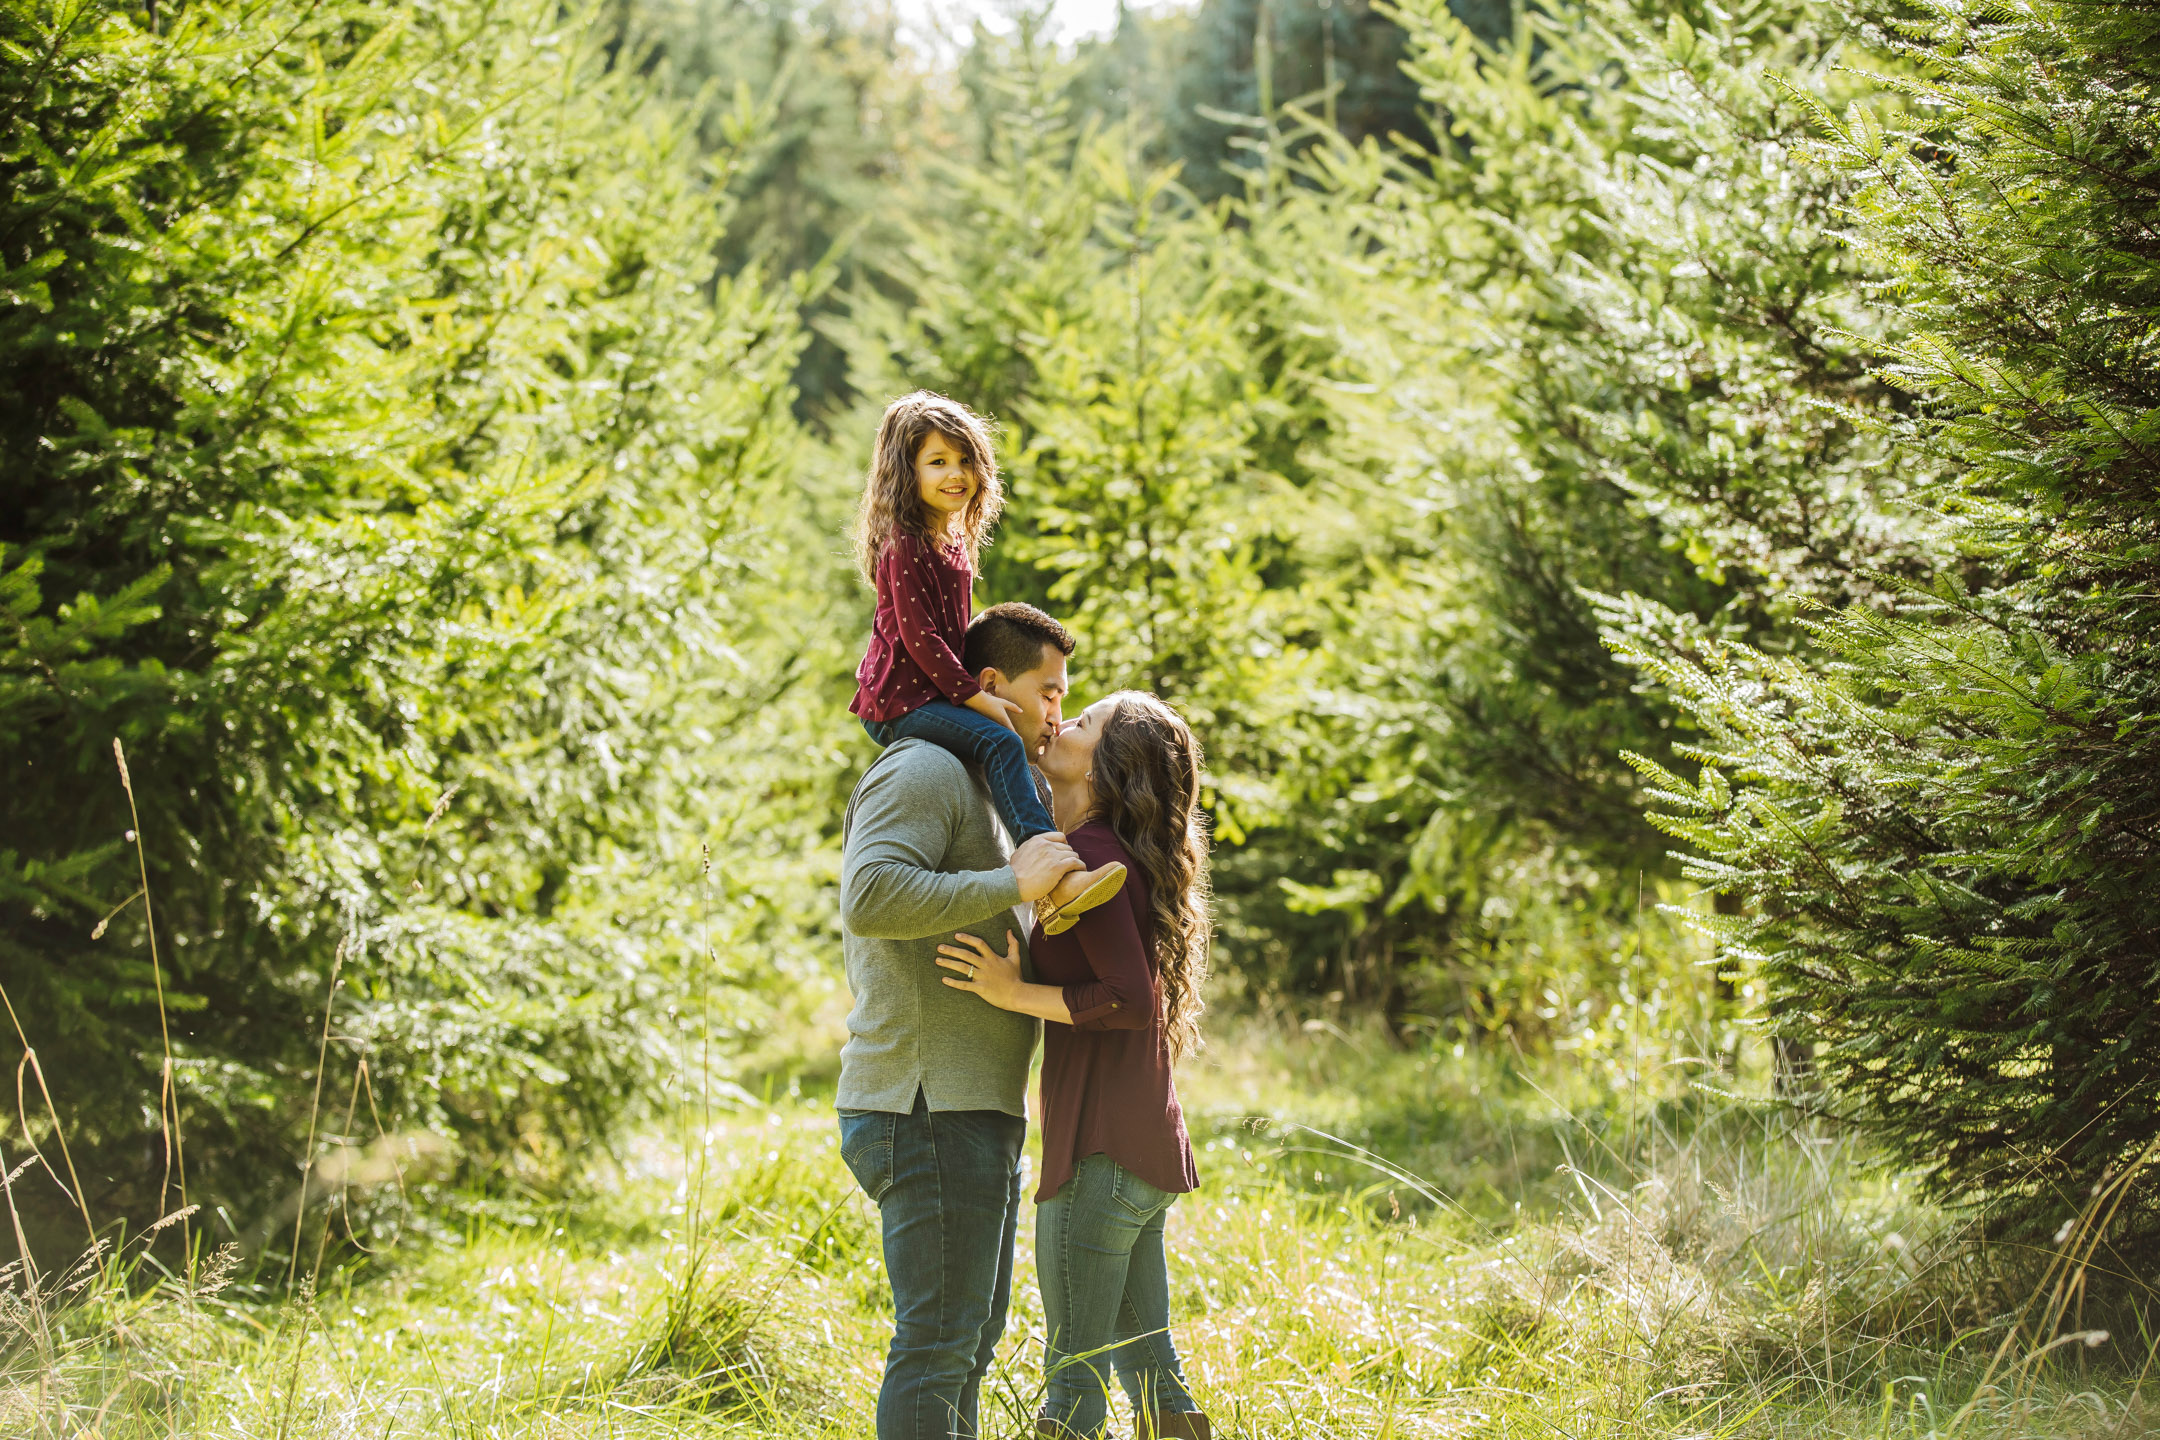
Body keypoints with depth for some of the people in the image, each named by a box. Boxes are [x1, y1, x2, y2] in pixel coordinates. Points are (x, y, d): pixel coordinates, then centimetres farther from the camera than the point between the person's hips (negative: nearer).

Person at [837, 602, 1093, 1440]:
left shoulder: (978, 791, 23)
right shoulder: (922, 774, -10)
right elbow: (872, 898, -26)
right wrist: (1013, 883, -22)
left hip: (977, 1112, 11)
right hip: (930, 1110, -11)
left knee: (971, 1338, 13)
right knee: (938, 1340, -10)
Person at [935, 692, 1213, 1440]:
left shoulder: (1091, 852, -13)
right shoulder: (1119, 855, 14)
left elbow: (1133, 999, -19)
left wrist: (1014, 994, -19)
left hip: (1103, 1152, -9)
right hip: (1148, 1151, 9)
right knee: (1151, 1379, 14)